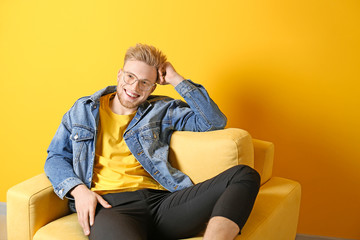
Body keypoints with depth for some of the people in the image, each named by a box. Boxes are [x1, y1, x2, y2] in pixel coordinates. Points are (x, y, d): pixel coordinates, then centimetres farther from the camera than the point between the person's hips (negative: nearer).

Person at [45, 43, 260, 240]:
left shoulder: (162, 110, 22)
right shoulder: (84, 110, 22)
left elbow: (214, 121, 12)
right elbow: (56, 157, 20)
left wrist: (176, 79, 13)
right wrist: (78, 189, -1)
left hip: (162, 200, 4)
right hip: (109, 205, -3)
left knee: (245, 175, -24)